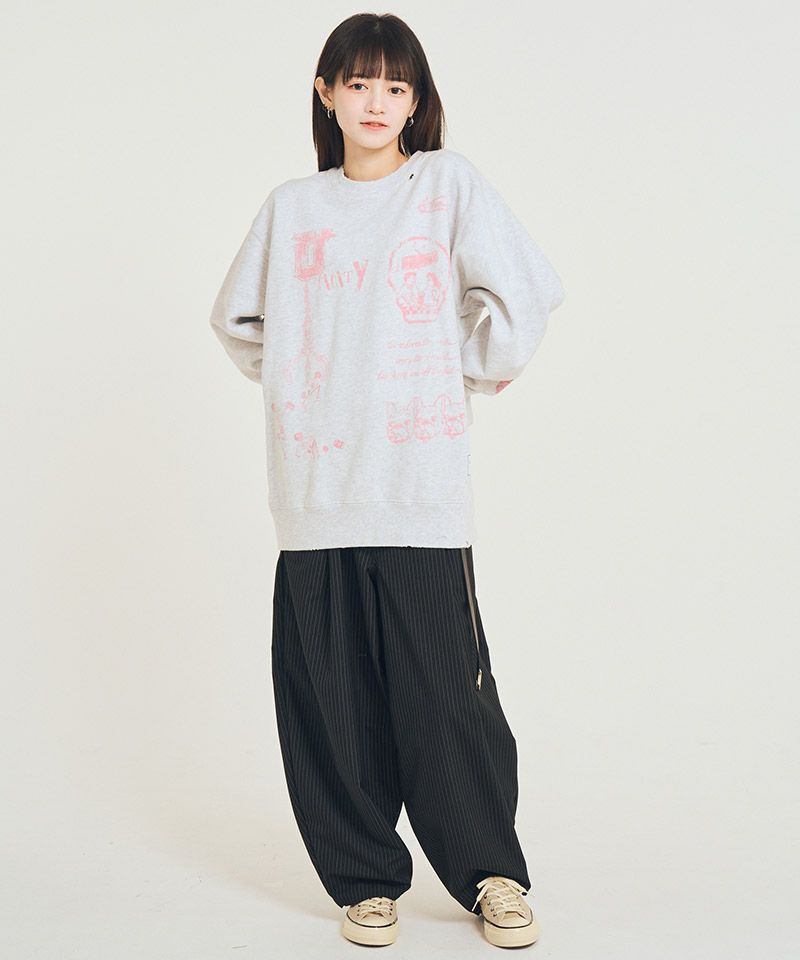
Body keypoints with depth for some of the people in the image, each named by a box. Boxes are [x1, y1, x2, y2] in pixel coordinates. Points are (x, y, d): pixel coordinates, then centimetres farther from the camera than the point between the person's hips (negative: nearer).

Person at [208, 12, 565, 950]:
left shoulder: (449, 182, 5)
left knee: (445, 692, -2)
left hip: (422, 489, -2)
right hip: (314, 494, 3)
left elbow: (526, 291, 0)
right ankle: (366, 879, 21)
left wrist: (471, 372, 8)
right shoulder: (291, 206, 13)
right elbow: (236, 317, 26)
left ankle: (491, 873, 17)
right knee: (331, 701, 4)